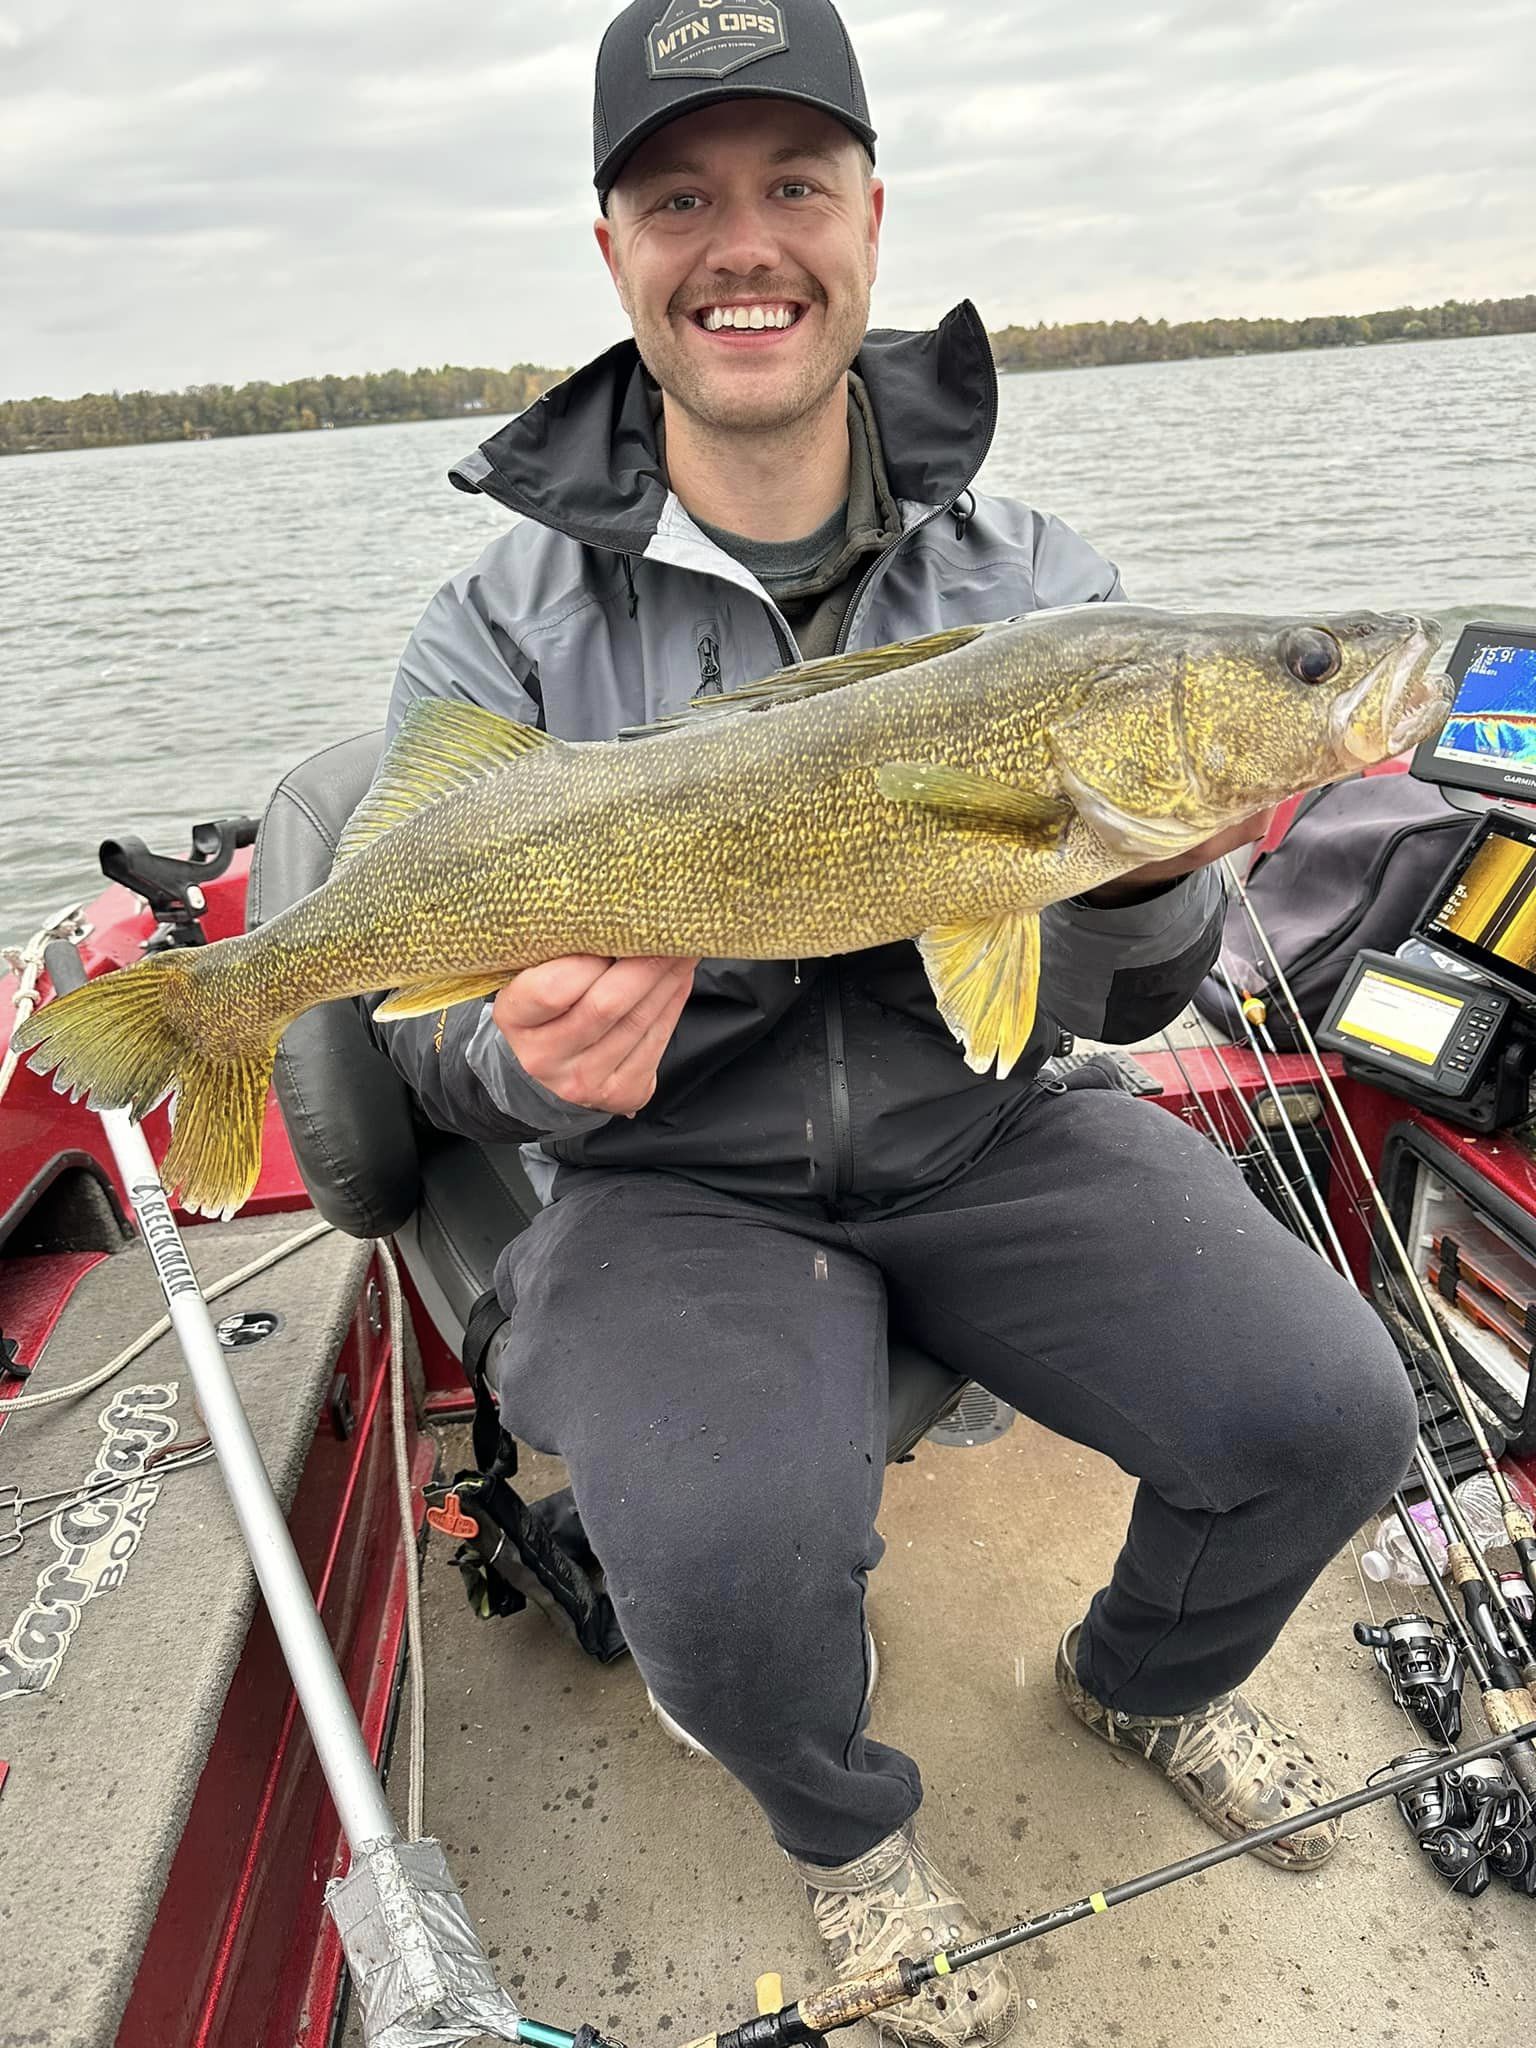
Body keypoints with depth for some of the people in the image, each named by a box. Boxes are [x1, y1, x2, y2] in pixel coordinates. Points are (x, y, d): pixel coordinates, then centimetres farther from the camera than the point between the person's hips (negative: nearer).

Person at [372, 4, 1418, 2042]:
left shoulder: (1035, 578, -1)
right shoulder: (506, 630, -6)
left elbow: (1125, 1001, 0)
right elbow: (444, 1029, -3)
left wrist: (1152, 871, -24)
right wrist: (532, 1055, -27)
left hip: (984, 1133, 3)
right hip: (678, 1182, -2)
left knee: (1326, 1414, -13)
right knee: (727, 1565, -27)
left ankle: (1149, 1679, 26)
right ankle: (844, 1824, 15)